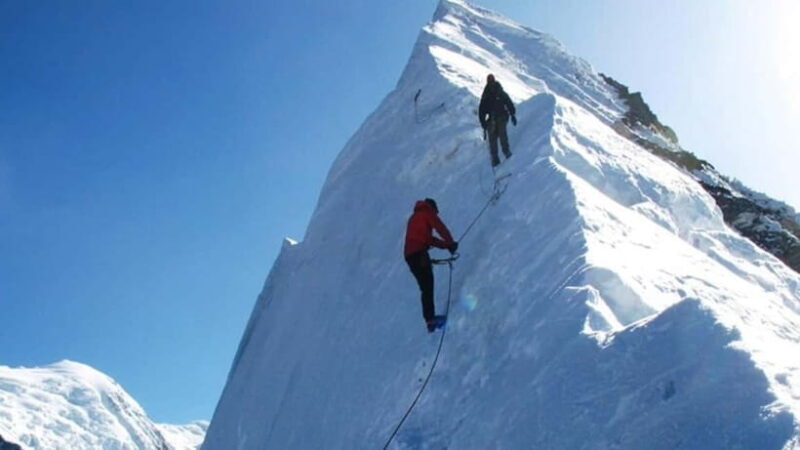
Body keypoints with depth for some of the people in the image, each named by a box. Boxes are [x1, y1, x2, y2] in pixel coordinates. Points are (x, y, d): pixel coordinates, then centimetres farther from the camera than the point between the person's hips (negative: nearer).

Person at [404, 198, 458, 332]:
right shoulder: (428, 213, 9)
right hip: (419, 252, -8)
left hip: (409, 254, 8)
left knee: (425, 287, 8)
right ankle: (430, 318, -25)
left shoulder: (414, 217, 31)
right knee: (427, 285, -15)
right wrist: (451, 243, 6)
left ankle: (429, 318, 4)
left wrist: (446, 244, 19)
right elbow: (441, 228, -4)